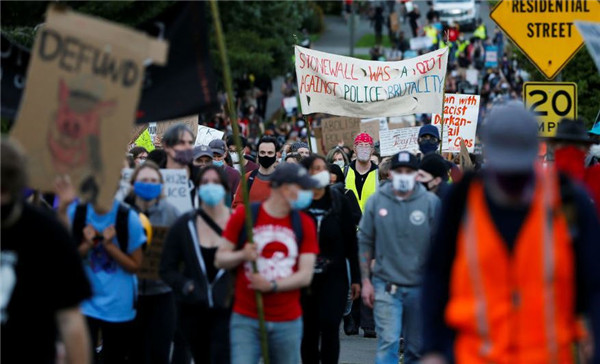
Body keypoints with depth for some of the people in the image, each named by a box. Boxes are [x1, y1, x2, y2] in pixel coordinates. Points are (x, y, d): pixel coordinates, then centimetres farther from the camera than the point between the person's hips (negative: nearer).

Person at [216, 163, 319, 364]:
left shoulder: (304, 224, 5)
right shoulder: (244, 215, 0)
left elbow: (305, 275, -1)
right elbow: (220, 259, 4)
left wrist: (272, 285, -14)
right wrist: (243, 255, -16)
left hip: (288, 322, 2)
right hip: (246, 319, -2)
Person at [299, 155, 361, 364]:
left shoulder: (338, 201, 0)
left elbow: (351, 241, 3)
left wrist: (355, 278, 2)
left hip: (334, 277, 0)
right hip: (305, 277, 0)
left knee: (329, 326, -11)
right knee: (309, 330, 6)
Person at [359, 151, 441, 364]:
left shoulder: (431, 202, -3)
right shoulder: (376, 201, 1)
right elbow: (365, 242, 7)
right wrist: (366, 281, 3)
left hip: (420, 288, 0)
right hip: (385, 285, 0)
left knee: (417, 347, 9)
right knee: (387, 342, -10)